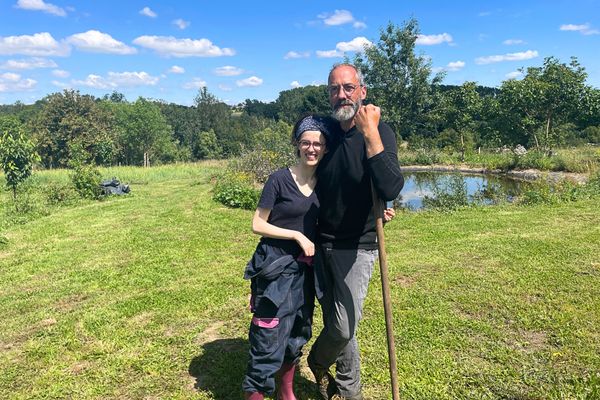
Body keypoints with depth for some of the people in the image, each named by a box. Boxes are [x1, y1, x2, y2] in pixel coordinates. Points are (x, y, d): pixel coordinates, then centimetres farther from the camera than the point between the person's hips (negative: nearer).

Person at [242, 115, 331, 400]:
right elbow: (257, 225, -9)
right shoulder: (280, 179, -12)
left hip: (304, 267, 6)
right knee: (269, 333, -3)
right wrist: (297, 235, -17)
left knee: (297, 331, 18)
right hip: (276, 267, -6)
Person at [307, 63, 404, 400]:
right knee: (337, 326, 12)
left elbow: (390, 190, -29)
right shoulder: (326, 133, 2)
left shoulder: (380, 132, -12)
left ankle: (318, 361, 29)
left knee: (343, 328, -5)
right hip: (322, 245, 4)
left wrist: (370, 133, -30)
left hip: (357, 248, -4)